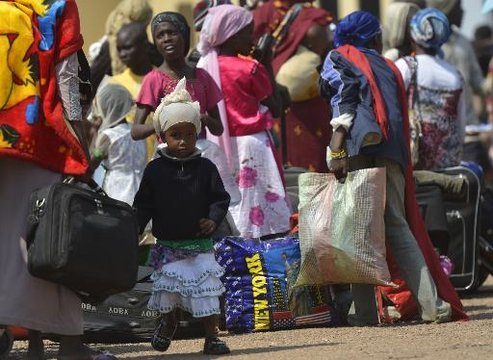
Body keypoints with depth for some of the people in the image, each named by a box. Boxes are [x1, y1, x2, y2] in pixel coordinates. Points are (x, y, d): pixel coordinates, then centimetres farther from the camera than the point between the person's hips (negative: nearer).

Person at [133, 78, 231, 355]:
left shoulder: (205, 168, -1)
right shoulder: (156, 169, 0)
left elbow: (220, 198, 2)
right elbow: (144, 204, 4)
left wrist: (214, 219, -15)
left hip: (200, 245, -1)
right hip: (168, 246, 1)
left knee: (206, 290, -4)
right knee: (166, 287, 8)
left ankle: (211, 337, 6)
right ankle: (169, 321, 37)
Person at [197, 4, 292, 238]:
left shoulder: (205, 66, 3)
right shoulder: (250, 69, -13)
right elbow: (275, 108, -3)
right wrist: (267, 64, -2)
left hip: (220, 147, 6)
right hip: (252, 144, -6)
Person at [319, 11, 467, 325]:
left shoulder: (339, 59, 10)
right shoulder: (389, 68, 24)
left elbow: (345, 102, -6)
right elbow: (400, 117, 17)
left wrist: (337, 151, -14)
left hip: (357, 151, -4)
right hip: (390, 154, 4)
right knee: (398, 228, 6)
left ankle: (365, 311, -7)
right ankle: (432, 304, -3)